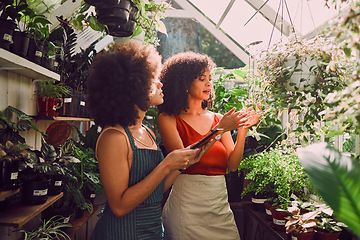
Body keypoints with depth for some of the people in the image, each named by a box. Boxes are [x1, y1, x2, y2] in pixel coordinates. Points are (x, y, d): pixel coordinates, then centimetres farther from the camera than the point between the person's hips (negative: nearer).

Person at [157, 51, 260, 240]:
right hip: (187, 206, -4)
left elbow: (232, 165, 2)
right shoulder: (168, 119, -4)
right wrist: (218, 131, -20)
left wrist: (242, 129, -10)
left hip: (220, 205, 4)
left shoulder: (218, 119, 7)